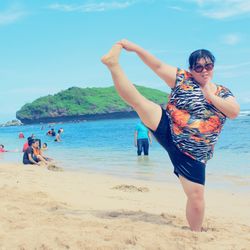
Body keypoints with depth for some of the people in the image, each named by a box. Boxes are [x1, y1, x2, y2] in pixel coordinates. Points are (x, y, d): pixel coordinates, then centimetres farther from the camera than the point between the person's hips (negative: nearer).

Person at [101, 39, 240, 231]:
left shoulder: (224, 93, 10)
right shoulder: (183, 79, 4)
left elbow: (235, 112, -8)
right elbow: (158, 66, -4)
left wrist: (210, 96, -12)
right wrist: (135, 48, -13)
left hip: (191, 156, 1)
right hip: (166, 130, -1)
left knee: (197, 198, -1)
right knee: (139, 102, -21)